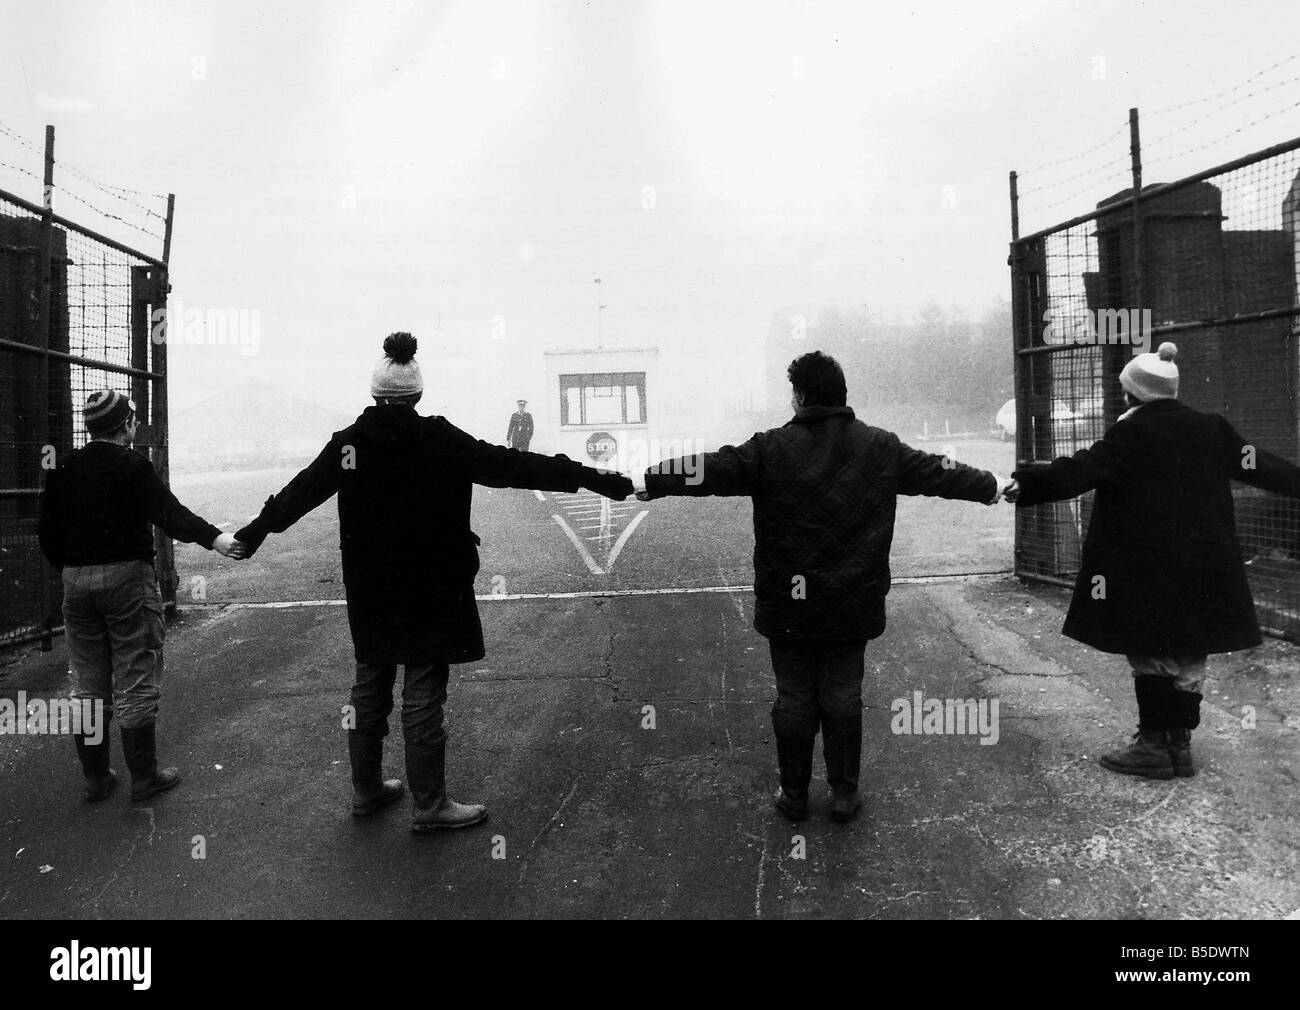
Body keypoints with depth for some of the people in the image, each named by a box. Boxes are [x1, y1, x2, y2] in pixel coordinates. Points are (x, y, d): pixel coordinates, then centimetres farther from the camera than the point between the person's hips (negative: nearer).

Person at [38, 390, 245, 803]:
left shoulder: (63, 468, 7)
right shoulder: (132, 466, -9)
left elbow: (47, 531, 11)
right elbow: (169, 513, -23)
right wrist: (214, 538, -32)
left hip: (76, 581, 6)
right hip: (125, 577, -5)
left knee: (88, 685, 13)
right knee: (136, 682, 2)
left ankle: (96, 778, 20)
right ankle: (144, 777, 8)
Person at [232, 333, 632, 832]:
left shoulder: (347, 443, -2)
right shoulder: (440, 441, -14)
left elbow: (298, 492, 9)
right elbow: (516, 466, -16)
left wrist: (251, 534, 26)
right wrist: (601, 481, -13)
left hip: (369, 595, 5)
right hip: (431, 593, -4)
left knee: (370, 689, 18)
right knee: (423, 695, 4)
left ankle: (366, 789, 34)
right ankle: (429, 804, 16)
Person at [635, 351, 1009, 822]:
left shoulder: (771, 449, -10)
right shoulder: (881, 448, 0)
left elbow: (708, 469, -11)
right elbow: (937, 472, 11)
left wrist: (645, 482, -2)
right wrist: (993, 487, 27)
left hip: (788, 606, -2)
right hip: (854, 606, 2)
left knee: (794, 699, 11)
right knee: (843, 696, 14)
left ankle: (794, 794, 24)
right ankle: (844, 794, 24)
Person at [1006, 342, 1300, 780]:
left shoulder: (1133, 431, -10)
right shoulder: (1212, 429, 8)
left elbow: (1085, 469, -20)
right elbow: (1259, 464, 16)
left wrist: (1030, 484, -22)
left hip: (1147, 569, -5)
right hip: (1203, 570, 6)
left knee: (1151, 653, 4)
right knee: (1189, 653, 12)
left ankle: (1153, 746, 7)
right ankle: (1180, 744, 19)